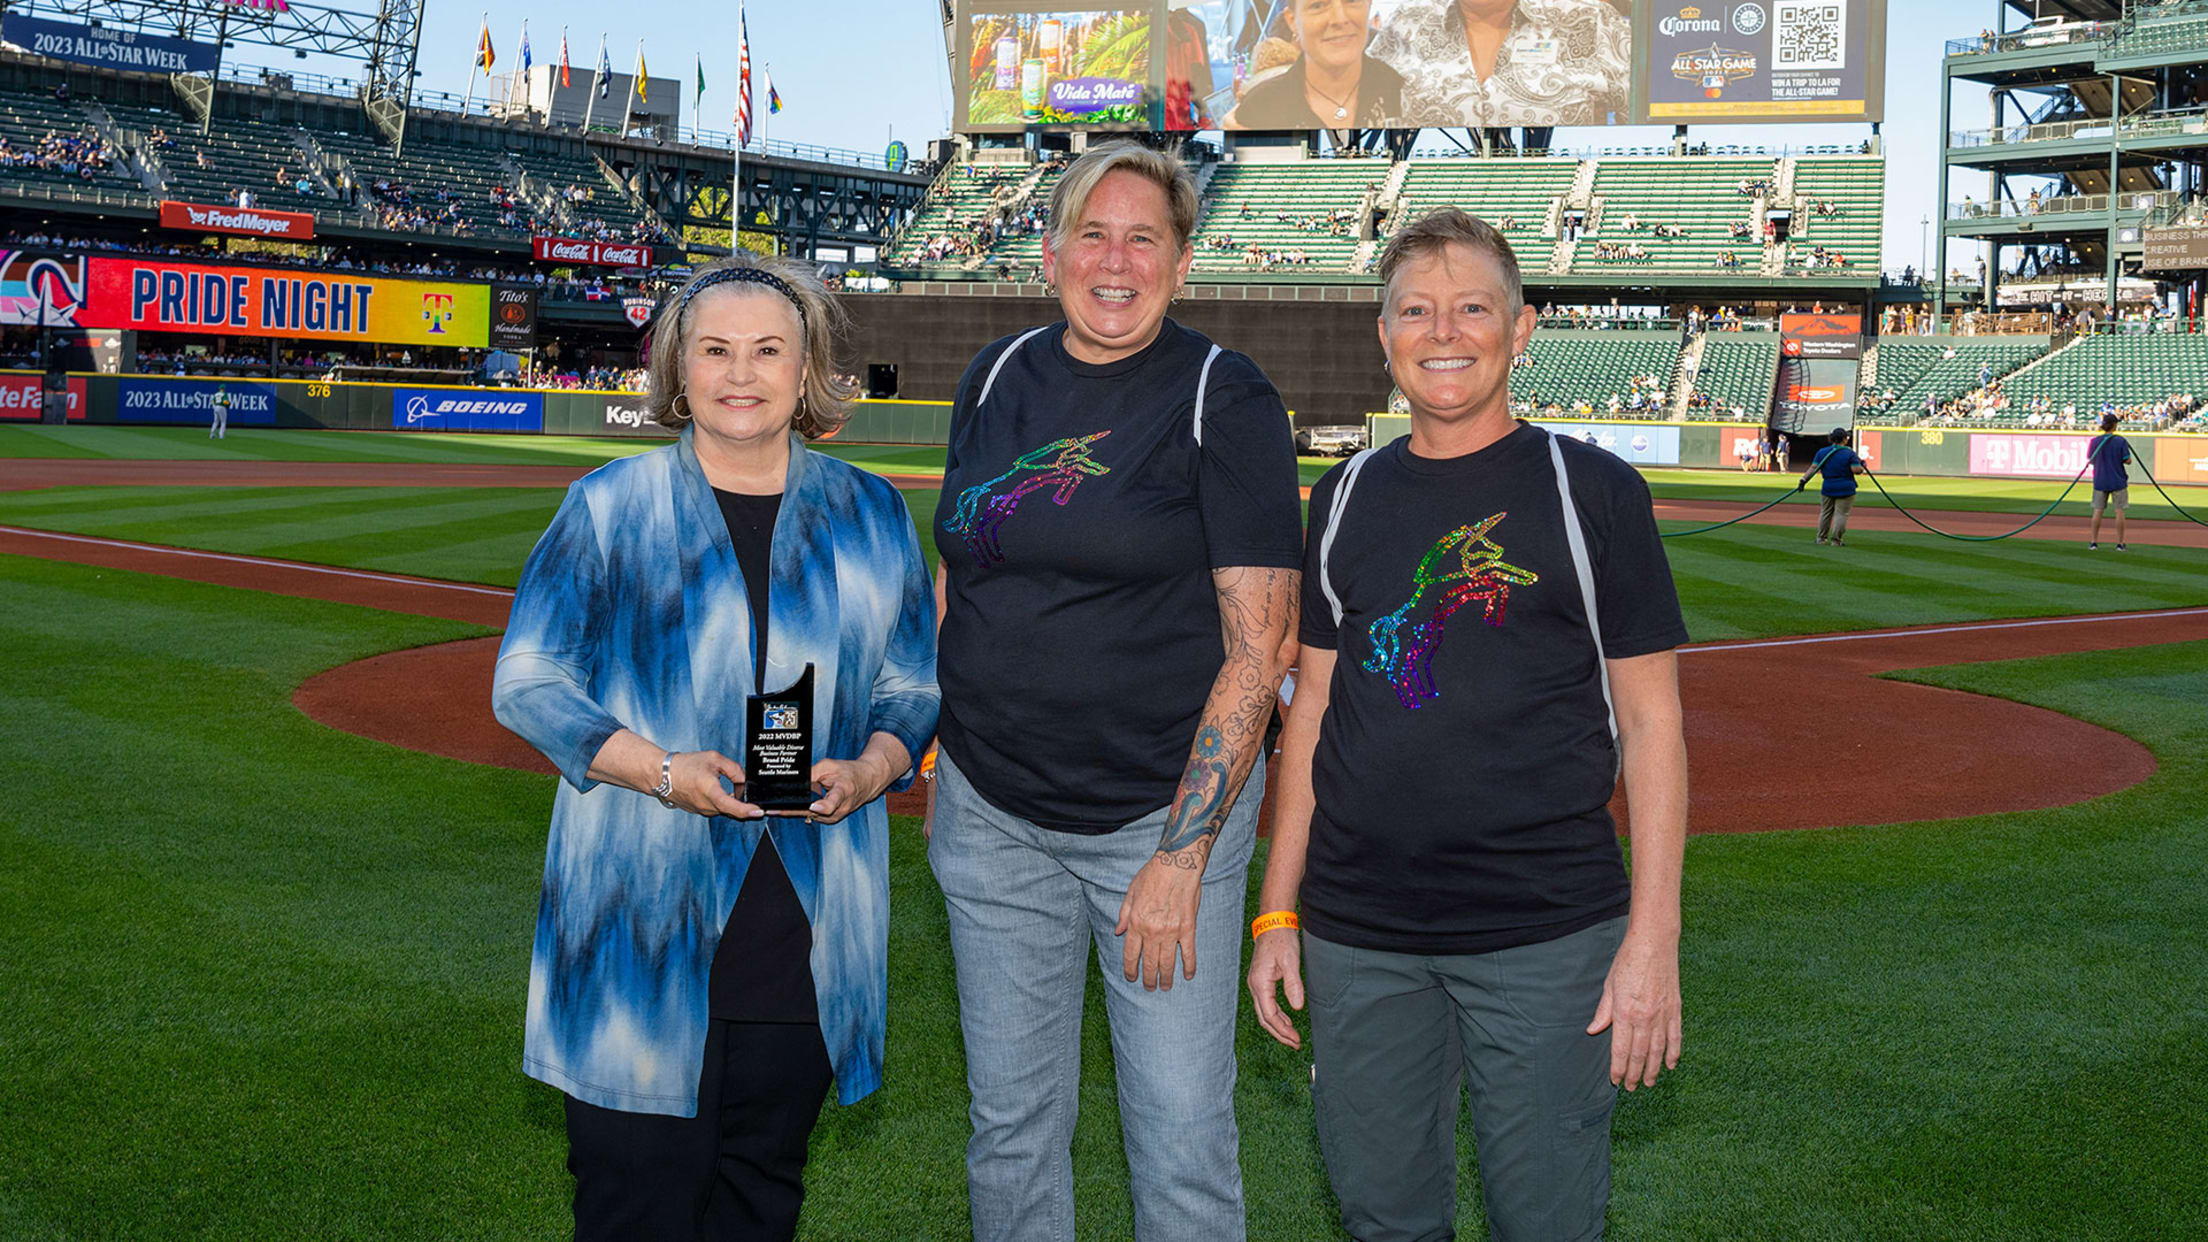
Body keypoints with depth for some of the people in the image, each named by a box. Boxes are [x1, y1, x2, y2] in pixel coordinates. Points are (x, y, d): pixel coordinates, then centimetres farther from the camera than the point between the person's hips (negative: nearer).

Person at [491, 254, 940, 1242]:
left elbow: (914, 688, 14)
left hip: (809, 931, 3)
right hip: (642, 917, -2)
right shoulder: (609, 507, 2)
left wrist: (868, 769, -9)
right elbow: (526, 681, 1)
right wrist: (660, 769, -15)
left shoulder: (869, 515, 9)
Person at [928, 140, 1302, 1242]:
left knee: (1182, 1138, 1)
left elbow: (1260, 640, -12)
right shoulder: (999, 377, 8)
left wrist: (1182, 857, -16)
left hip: (1166, 811, -4)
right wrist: (935, 751, 12)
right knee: (1010, 1126, 13)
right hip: (991, 812, 4)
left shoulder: (1225, 397, -7)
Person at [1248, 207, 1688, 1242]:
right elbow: (1314, 707, 13)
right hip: (1357, 937, 3)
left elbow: (1650, 724, -1)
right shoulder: (1347, 498, 10)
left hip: (1549, 936, -3)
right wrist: (1276, 911, 9)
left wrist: (1654, 937, -8)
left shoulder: (1592, 490, -1)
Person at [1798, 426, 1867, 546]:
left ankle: (1821, 539, 19)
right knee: (1841, 514, 3)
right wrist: (1862, 465, 6)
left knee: (1825, 513, 15)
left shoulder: (1822, 452, 1)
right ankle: (1836, 540, 2)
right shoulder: (1849, 453, -9)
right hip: (1846, 490, -4)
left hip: (1827, 489, 4)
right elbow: (1856, 470, -14)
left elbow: (1813, 468, -5)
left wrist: (1803, 479, -6)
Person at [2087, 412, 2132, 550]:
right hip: (2118, 481, -2)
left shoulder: (2095, 441, -2)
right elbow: (2128, 460, -9)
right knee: (2119, 511, 4)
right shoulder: (2120, 441, -10)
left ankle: (2093, 542, 7)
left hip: (2100, 482, 2)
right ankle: (2120, 543, 5)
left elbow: (2090, 460, 6)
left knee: (2097, 511, 8)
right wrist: (2118, 458, 10)